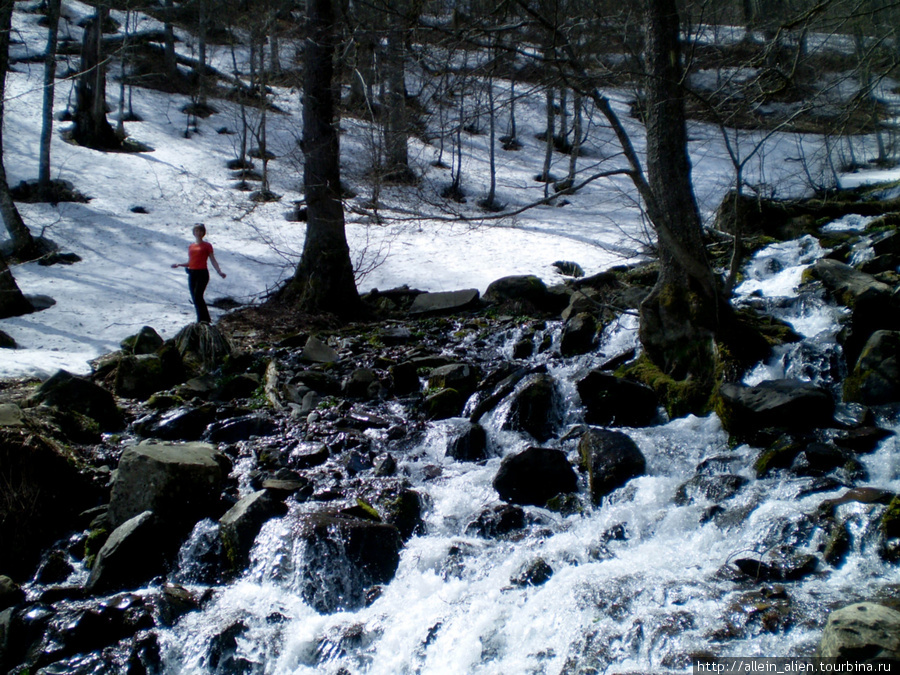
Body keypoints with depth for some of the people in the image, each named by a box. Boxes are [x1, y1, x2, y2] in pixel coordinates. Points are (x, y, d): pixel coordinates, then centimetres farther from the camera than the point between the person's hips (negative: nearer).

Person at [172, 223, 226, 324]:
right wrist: (179, 264, 8)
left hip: (202, 273, -6)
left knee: (198, 296, -19)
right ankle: (204, 319, 13)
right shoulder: (191, 247, 17)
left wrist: (219, 271, -15)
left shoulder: (207, 245, 3)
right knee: (194, 299, 5)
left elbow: (213, 260, -2)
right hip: (192, 274, 6)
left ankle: (203, 320, -16)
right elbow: (190, 262, 20)